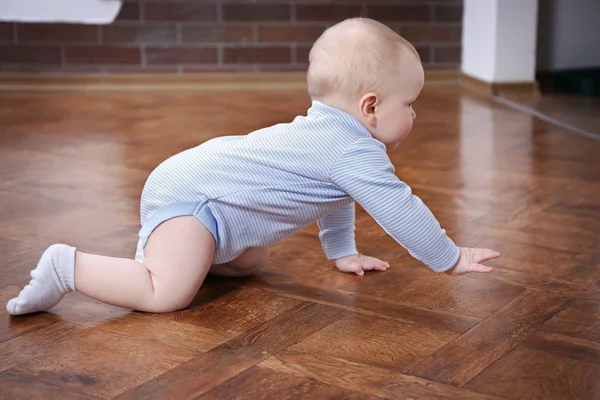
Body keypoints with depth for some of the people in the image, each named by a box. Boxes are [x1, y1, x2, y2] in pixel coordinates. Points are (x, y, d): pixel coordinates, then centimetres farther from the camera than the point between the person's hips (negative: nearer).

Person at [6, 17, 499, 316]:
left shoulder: (325, 129, 14)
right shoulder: (356, 151, -18)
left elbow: (334, 198, 30)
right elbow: (400, 209, -15)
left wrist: (343, 252, 36)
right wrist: (451, 258, -2)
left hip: (193, 179, 10)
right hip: (186, 196, -10)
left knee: (251, 261, 23)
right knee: (167, 295, -22)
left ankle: (161, 247, 23)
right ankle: (67, 266, -11)